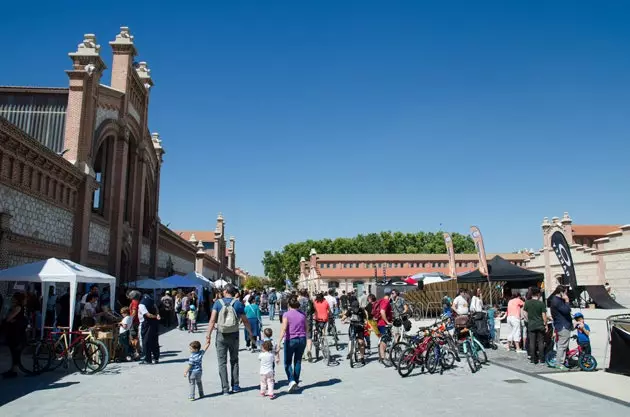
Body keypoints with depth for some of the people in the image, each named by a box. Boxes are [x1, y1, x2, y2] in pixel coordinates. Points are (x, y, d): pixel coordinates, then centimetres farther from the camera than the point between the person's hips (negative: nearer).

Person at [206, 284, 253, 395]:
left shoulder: (218, 303, -4)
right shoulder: (238, 303, -2)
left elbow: (212, 320, -13)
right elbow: (245, 321, 0)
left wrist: (209, 334, -12)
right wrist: (251, 333, 11)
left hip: (221, 336, -1)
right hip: (234, 335, 1)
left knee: (222, 362, 6)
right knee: (234, 361, 16)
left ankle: (225, 388, 4)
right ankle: (235, 386, 18)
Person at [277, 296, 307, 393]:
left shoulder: (287, 315, -9)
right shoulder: (303, 314, 4)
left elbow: (283, 329, -17)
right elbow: (306, 329, 9)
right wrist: (305, 339, 23)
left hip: (290, 340, -4)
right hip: (302, 340, 4)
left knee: (288, 362, 8)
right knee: (298, 361, 14)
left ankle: (291, 381, -9)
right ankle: (296, 382, 19)